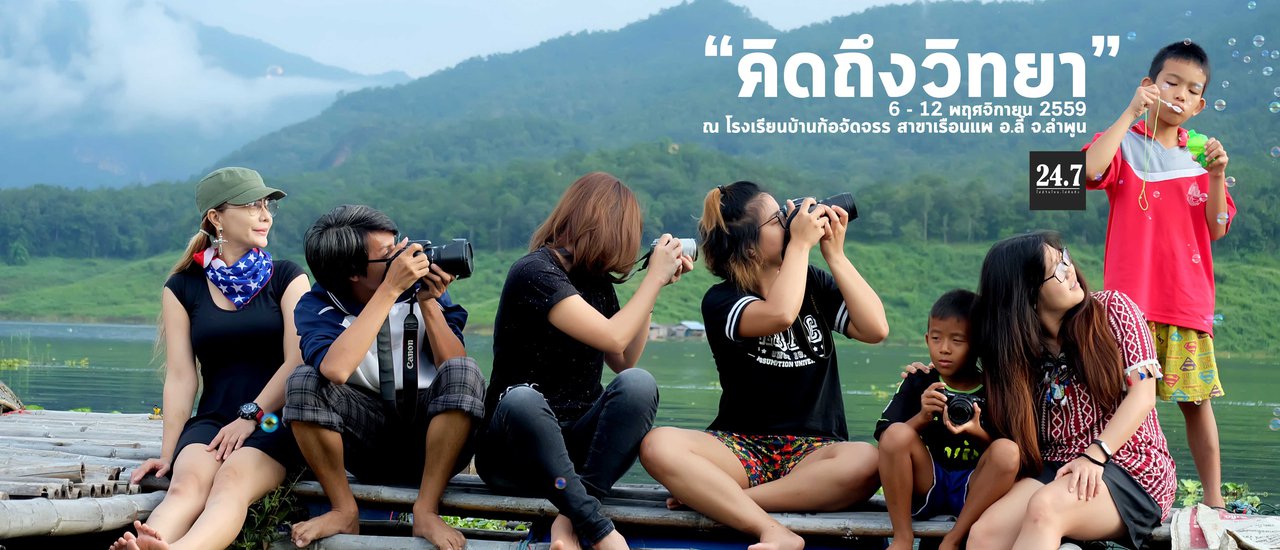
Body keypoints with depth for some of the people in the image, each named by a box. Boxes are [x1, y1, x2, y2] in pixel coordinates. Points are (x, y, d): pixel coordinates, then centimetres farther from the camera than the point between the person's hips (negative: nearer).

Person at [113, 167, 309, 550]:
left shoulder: (287, 278, 7)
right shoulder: (182, 287, 11)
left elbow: (296, 361, -2)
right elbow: (181, 376, 5)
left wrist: (250, 417, -12)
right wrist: (168, 453, -2)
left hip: (274, 419, -2)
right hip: (212, 418, 2)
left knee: (232, 481, -35)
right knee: (187, 484, -32)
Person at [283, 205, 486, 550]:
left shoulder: (422, 283, -1)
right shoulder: (318, 306, -7)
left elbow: (455, 371, -8)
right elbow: (335, 369, -31)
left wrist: (428, 303, -18)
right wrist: (390, 290, -28)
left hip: (431, 433, 1)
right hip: (367, 433, -1)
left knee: (463, 372, -28)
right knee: (303, 381, -25)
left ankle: (426, 511, -23)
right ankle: (344, 511, -13)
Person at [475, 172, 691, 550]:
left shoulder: (598, 280, 12)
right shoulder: (535, 271, -11)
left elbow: (625, 362, 18)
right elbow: (612, 338, -20)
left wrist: (657, 283, 13)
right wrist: (655, 277, -7)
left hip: (576, 442, 6)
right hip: (513, 450, -6)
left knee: (639, 383, -23)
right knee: (522, 399, -40)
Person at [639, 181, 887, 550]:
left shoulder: (814, 283, 11)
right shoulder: (721, 300, -1)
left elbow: (875, 329, -4)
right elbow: (779, 315, -24)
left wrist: (835, 255, -4)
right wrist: (801, 243, -13)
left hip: (814, 451, 2)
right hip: (742, 447, -2)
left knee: (866, 463, -35)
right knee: (658, 446, -32)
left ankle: (715, 499, -33)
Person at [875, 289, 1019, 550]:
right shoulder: (919, 384, 6)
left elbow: (1005, 457, -2)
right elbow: (886, 442, -3)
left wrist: (977, 432, -20)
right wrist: (922, 418, -20)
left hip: (973, 489, -1)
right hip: (925, 485, 1)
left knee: (1007, 451, -28)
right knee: (897, 433, -25)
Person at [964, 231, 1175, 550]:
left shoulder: (1113, 310, 2)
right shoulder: (1020, 346, 10)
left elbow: (1143, 393, -7)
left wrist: (1095, 454, -20)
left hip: (1133, 471, -3)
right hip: (1056, 470, 3)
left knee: (1045, 507, -36)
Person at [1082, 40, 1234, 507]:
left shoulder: (1199, 155, 13)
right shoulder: (1125, 143, 2)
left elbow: (1216, 228, 8)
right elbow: (1090, 170, -21)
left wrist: (1216, 175, -6)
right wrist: (1131, 113, -18)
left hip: (1189, 300, 4)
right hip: (1133, 299, -3)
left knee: (1197, 400, 6)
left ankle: (1213, 498, 12)